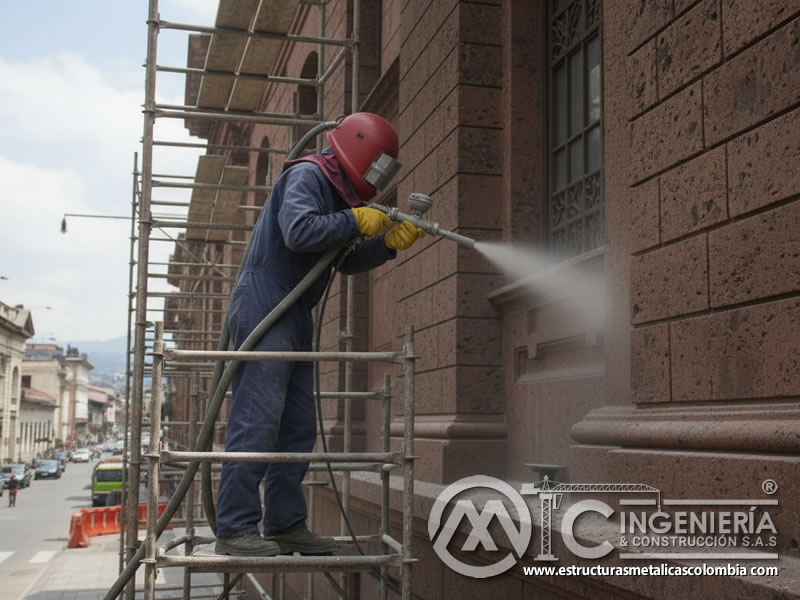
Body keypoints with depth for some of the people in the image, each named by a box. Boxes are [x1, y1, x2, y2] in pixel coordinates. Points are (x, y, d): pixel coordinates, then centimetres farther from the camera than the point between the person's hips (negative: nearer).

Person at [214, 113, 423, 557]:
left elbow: (348, 262, 22)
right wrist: (354, 220, -15)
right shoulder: (307, 175, -8)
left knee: (298, 428, 9)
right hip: (263, 309, -10)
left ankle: (285, 525, 14)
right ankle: (235, 530, -9)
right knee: (256, 421, -12)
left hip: (293, 320, 11)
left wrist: (391, 242, 8)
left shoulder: (337, 193, 22)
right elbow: (298, 232, -25)